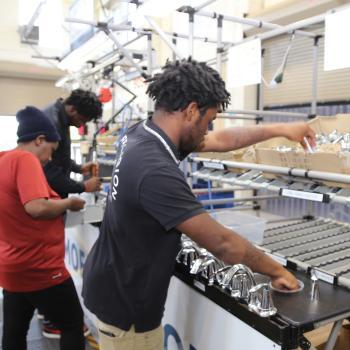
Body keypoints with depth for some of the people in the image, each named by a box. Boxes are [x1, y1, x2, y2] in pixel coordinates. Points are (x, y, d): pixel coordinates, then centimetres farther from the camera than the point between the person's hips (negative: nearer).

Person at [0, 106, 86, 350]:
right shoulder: (25, 159, -19)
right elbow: (36, 207, -32)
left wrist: (59, 204, 13)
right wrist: (69, 203, -15)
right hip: (39, 269, -9)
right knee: (74, 325, 9)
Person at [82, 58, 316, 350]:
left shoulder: (142, 134, -6)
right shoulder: (156, 171, -34)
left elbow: (220, 141, 6)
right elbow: (223, 244, -27)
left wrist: (281, 129, 11)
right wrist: (278, 271, -11)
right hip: (125, 304, -8)